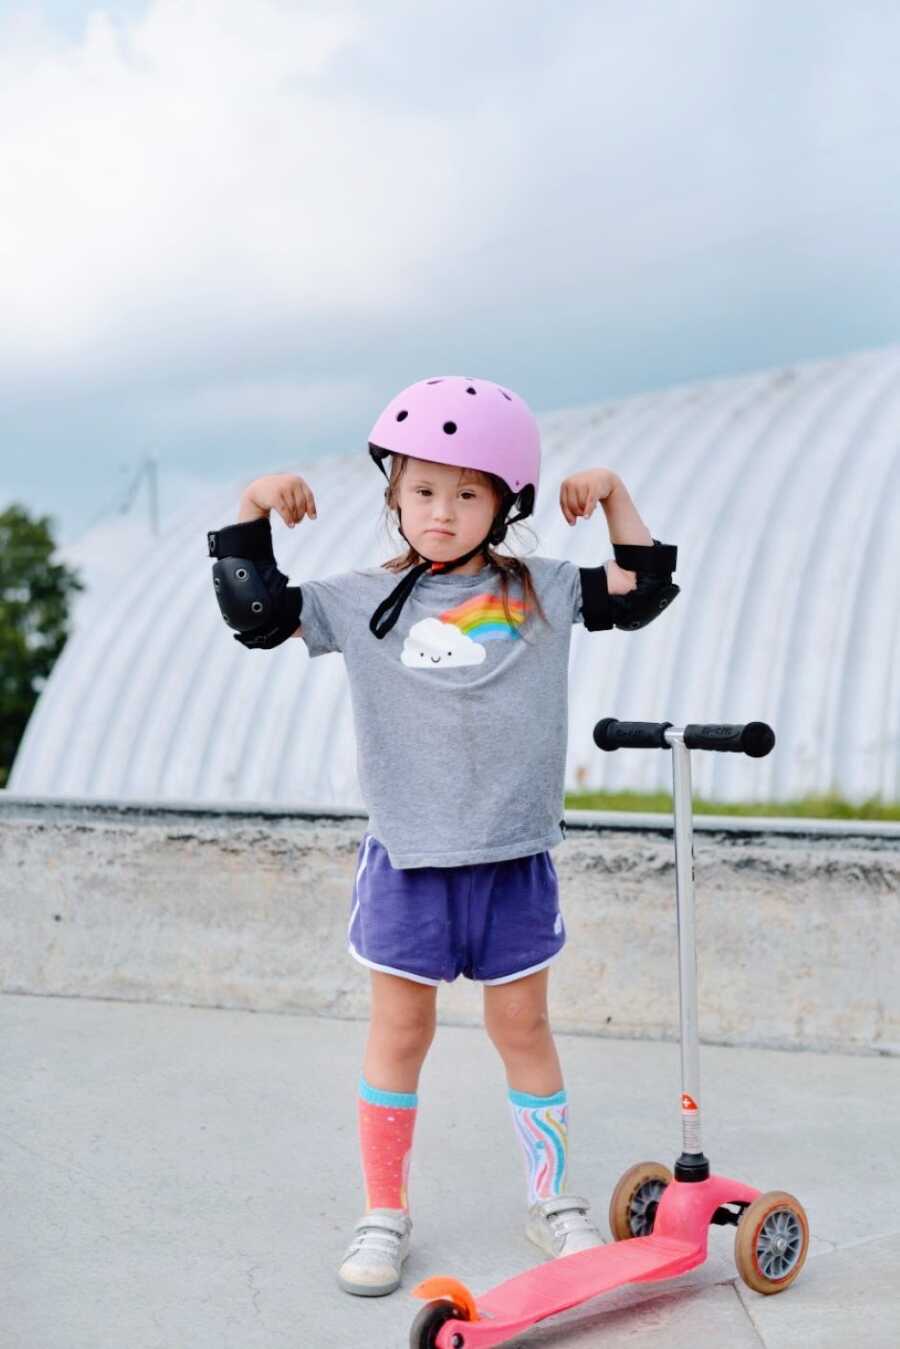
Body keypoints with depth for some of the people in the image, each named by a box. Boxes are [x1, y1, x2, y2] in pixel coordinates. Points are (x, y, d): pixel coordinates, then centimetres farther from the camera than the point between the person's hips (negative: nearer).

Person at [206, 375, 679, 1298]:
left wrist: (612, 495, 5)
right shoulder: (363, 601, -1)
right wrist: (251, 516, -7)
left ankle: (553, 1200, 27)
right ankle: (384, 1212, 22)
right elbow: (257, 614, 0)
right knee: (399, 1031, 9)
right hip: (408, 862, -1)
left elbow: (642, 593, 11)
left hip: (514, 860, 1)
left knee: (523, 1026, 12)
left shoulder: (540, 592, 2)